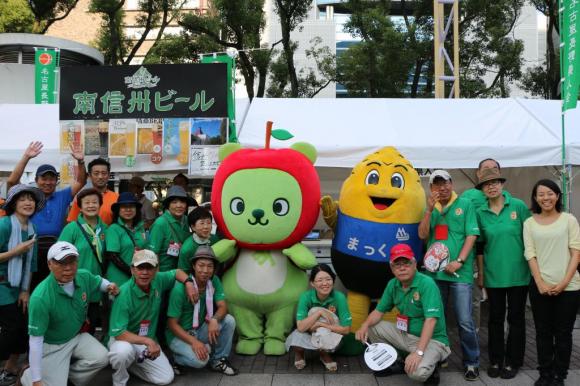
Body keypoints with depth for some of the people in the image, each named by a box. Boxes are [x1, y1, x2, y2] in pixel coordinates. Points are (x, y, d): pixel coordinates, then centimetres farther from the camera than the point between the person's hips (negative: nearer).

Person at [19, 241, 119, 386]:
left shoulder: (84, 276, -14)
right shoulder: (41, 297, -31)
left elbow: (99, 281, 13)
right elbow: (35, 339, -26)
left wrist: (109, 286, -13)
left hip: (77, 336, 5)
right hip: (52, 345, -5)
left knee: (101, 358, -15)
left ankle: (66, 372, 11)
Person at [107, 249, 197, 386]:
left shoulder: (158, 281, -10)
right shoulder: (124, 294, -27)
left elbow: (176, 272, 12)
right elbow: (118, 333, -29)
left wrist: (188, 283, -8)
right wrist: (147, 341, -36)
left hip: (148, 341, 5)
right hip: (125, 339, -5)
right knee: (124, 351, -40)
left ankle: (130, 362, 18)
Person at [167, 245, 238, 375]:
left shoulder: (214, 281, -7)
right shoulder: (180, 288, -23)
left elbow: (223, 306, -10)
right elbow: (172, 324, -19)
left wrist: (214, 320, -34)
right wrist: (193, 341, -31)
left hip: (199, 330, 6)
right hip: (179, 335, -5)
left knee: (229, 320, -17)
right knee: (200, 359, -31)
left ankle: (218, 360, 1)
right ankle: (178, 357, 3)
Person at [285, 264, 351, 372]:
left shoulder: (339, 297, -22)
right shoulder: (306, 297, -21)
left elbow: (346, 329, -21)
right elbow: (301, 327, -28)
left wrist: (320, 324, -26)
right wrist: (319, 312, -34)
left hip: (331, 336, 0)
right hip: (309, 335, 0)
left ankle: (325, 354, -1)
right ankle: (299, 352, 6)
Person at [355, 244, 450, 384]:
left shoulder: (427, 284, -23)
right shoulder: (392, 284, -1)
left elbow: (430, 320, -30)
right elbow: (379, 311, 6)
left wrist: (418, 352, -37)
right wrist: (365, 325, -15)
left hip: (431, 340, -7)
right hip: (405, 335, 7)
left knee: (417, 372, -31)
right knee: (373, 328, -3)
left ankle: (431, 364, 4)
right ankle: (391, 362, 15)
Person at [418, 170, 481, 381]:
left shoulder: (465, 205, 1)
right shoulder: (431, 209, 12)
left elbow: (472, 235, -5)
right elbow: (423, 235, 2)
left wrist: (459, 261, -13)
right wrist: (429, 209, -8)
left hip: (459, 272, -4)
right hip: (435, 271, 4)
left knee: (465, 321, -2)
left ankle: (472, 363, 12)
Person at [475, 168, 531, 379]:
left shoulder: (518, 206, -5)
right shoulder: (480, 213, 0)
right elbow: (480, 244, 7)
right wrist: (480, 271, 7)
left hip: (518, 273, -1)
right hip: (493, 274, 2)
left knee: (516, 318, 8)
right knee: (495, 318, 10)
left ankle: (512, 362, 21)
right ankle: (495, 360, 24)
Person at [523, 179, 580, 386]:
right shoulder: (529, 223, 7)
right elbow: (530, 255, 1)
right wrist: (540, 283, -9)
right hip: (540, 286, 1)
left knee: (563, 333, 5)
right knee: (543, 332, 8)